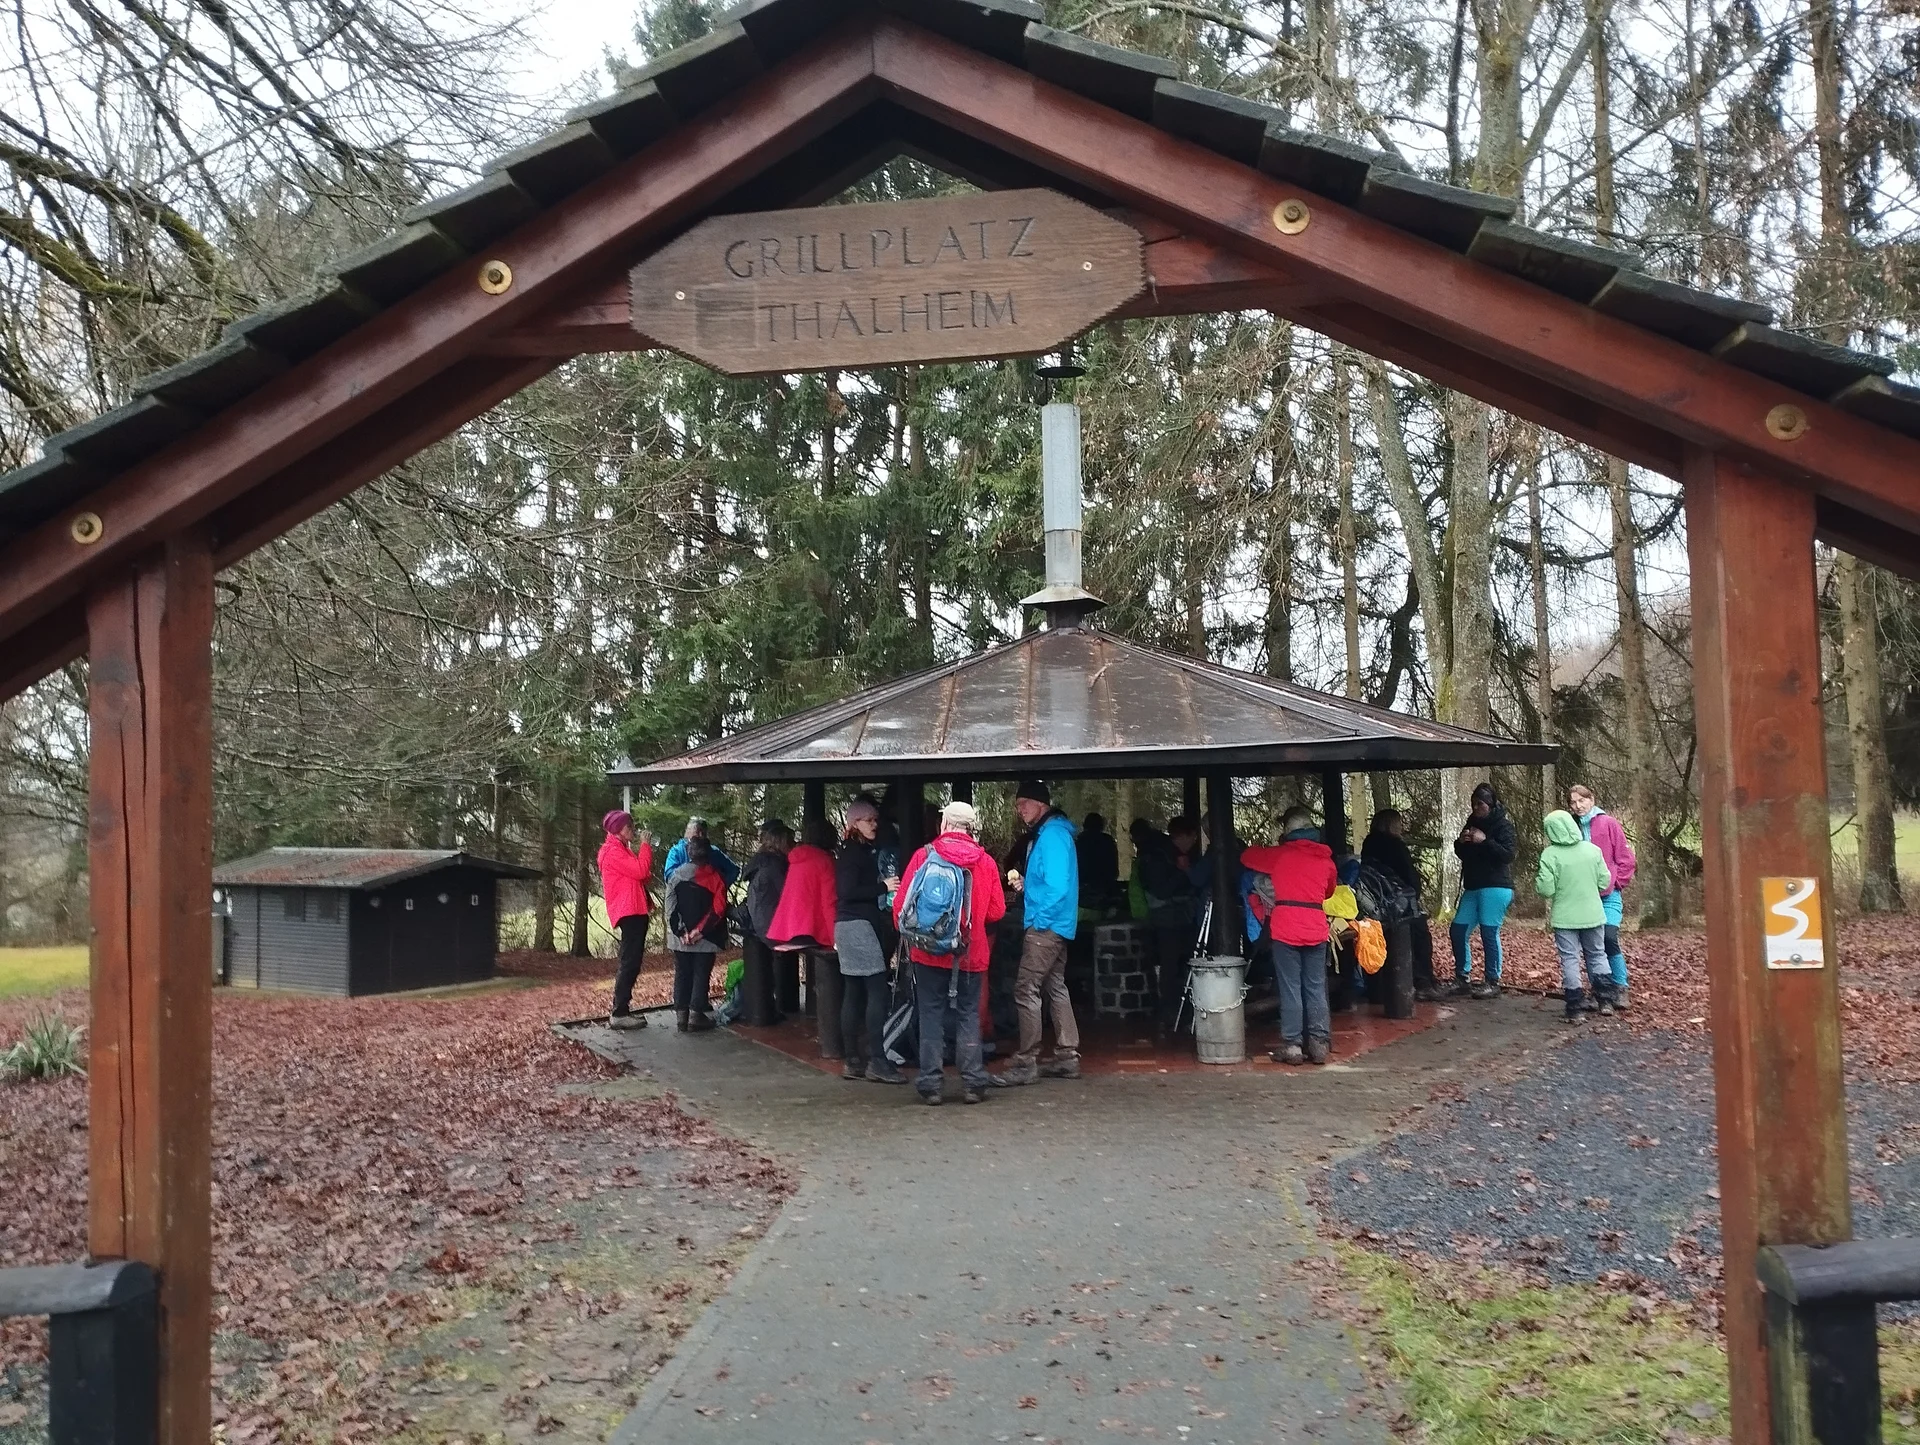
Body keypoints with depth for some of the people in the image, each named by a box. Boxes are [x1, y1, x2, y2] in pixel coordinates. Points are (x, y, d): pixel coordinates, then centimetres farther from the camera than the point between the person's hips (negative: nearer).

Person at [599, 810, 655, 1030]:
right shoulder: (612, 851, -11)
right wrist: (645, 845, -9)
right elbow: (640, 871, -20)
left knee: (631, 962, 13)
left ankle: (622, 1009, 17)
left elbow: (638, 875, 17)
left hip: (634, 911, 11)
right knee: (630, 963, -12)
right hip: (628, 912, -11)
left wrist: (644, 848, 5)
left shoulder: (622, 849, 22)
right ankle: (619, 1014, -12)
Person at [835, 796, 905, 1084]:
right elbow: (847, 891, -19)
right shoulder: (853, 852, -10)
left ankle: (852, 1060, 12)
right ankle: (876, 1060, -14)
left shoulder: (863, 851, 17)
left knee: (854, 994, 9)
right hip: (857, 925, -10)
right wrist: (883, 887, -16)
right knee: (877, 990, -12)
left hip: (853, 925, 10)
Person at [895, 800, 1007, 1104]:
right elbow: (997, 911, 0)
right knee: (968, 1014, 10)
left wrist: (909, 933, 13)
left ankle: (930, 1083, 6)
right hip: (971, 953, 1)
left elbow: (901, 904, -6)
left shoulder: (924, 855, -7)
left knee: (931, 1014, 6)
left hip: (929, 951, -1)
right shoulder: (985, 861, -2)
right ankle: (972, 1082, 8)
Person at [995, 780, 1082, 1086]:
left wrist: (1039, 919, -18)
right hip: (1054, 925, 11)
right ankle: (1067, 1057, 20)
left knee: (1026, 991, -10)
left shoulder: (1052, 834, -15)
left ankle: (1026, 1063, -8)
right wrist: (1024, 884, 9)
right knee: (1054, 988, 14)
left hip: (1046, 925, -11)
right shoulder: (1047, 833, 16)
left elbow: (1057, 884, -23)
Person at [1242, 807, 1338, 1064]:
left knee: (1290, 989, 0)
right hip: (1316, 931, 3)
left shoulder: (1280, 855, -1)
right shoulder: (1326, 859, 10)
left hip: (1285, 931, -3)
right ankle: (1319, 1043, 9)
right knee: (1316, 989, 9)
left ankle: (1292, 1045, 0)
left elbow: (1247, 857, 13)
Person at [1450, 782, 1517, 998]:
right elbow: (1461, 854, 20)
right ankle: (1463, 978, 15)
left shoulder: (1502, 824, -5)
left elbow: (1508, 854, -17)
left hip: (1496, 887, -7)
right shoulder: (1472, 822, 15)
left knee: (1489, 933, -8)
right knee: (1458, 930, 4)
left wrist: (1484, 841, -20)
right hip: (1472, 887, 7)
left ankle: (1493, 983, 1)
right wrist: (1461, 842, 0)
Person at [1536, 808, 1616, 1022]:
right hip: (1593, 915, 3)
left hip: (1565, 918, -3)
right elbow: (1605, 882, 1)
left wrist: (1537, 882, 5)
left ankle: (1574, 1010, 3)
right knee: (1598, 955, 19)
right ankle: (1605, 1000, 22)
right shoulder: (1593, 850, -4)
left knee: (1570, 960, 3)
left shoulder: (1550, 854, -14)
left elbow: (1546, 890, -15)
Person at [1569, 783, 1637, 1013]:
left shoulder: (1608, 823, -1)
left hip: (1608, 894, -4)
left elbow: (1626, 858, 0)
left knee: (1609, 938, -16)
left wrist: (1616, 882, -4)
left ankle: (1619, 988, -4)